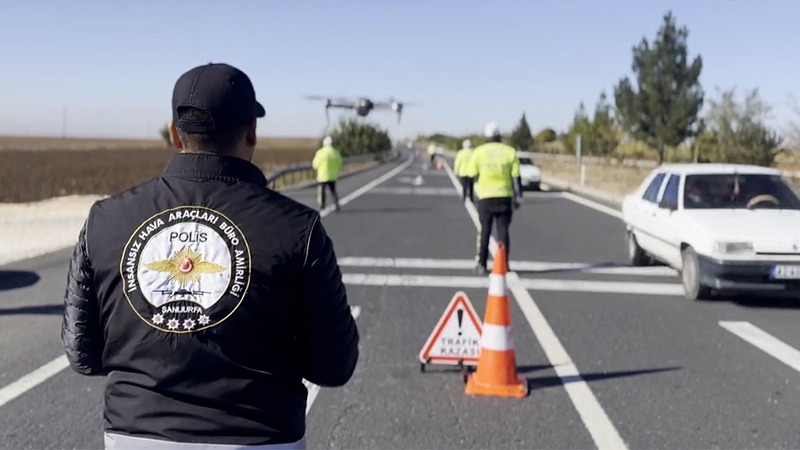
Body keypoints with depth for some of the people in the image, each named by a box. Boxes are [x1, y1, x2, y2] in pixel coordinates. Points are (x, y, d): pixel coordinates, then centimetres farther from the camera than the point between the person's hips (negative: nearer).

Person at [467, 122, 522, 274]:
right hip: (505, 197, 0)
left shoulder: (478, 152, -1)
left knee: (485, 231, 9)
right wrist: (518, 198, 8)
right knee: (503, 231, 6)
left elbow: (473, 175, 3)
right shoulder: (510, 152, 1)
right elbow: (516, 177, 1)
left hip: (486, 197, 0)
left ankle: (482, 265, 11)